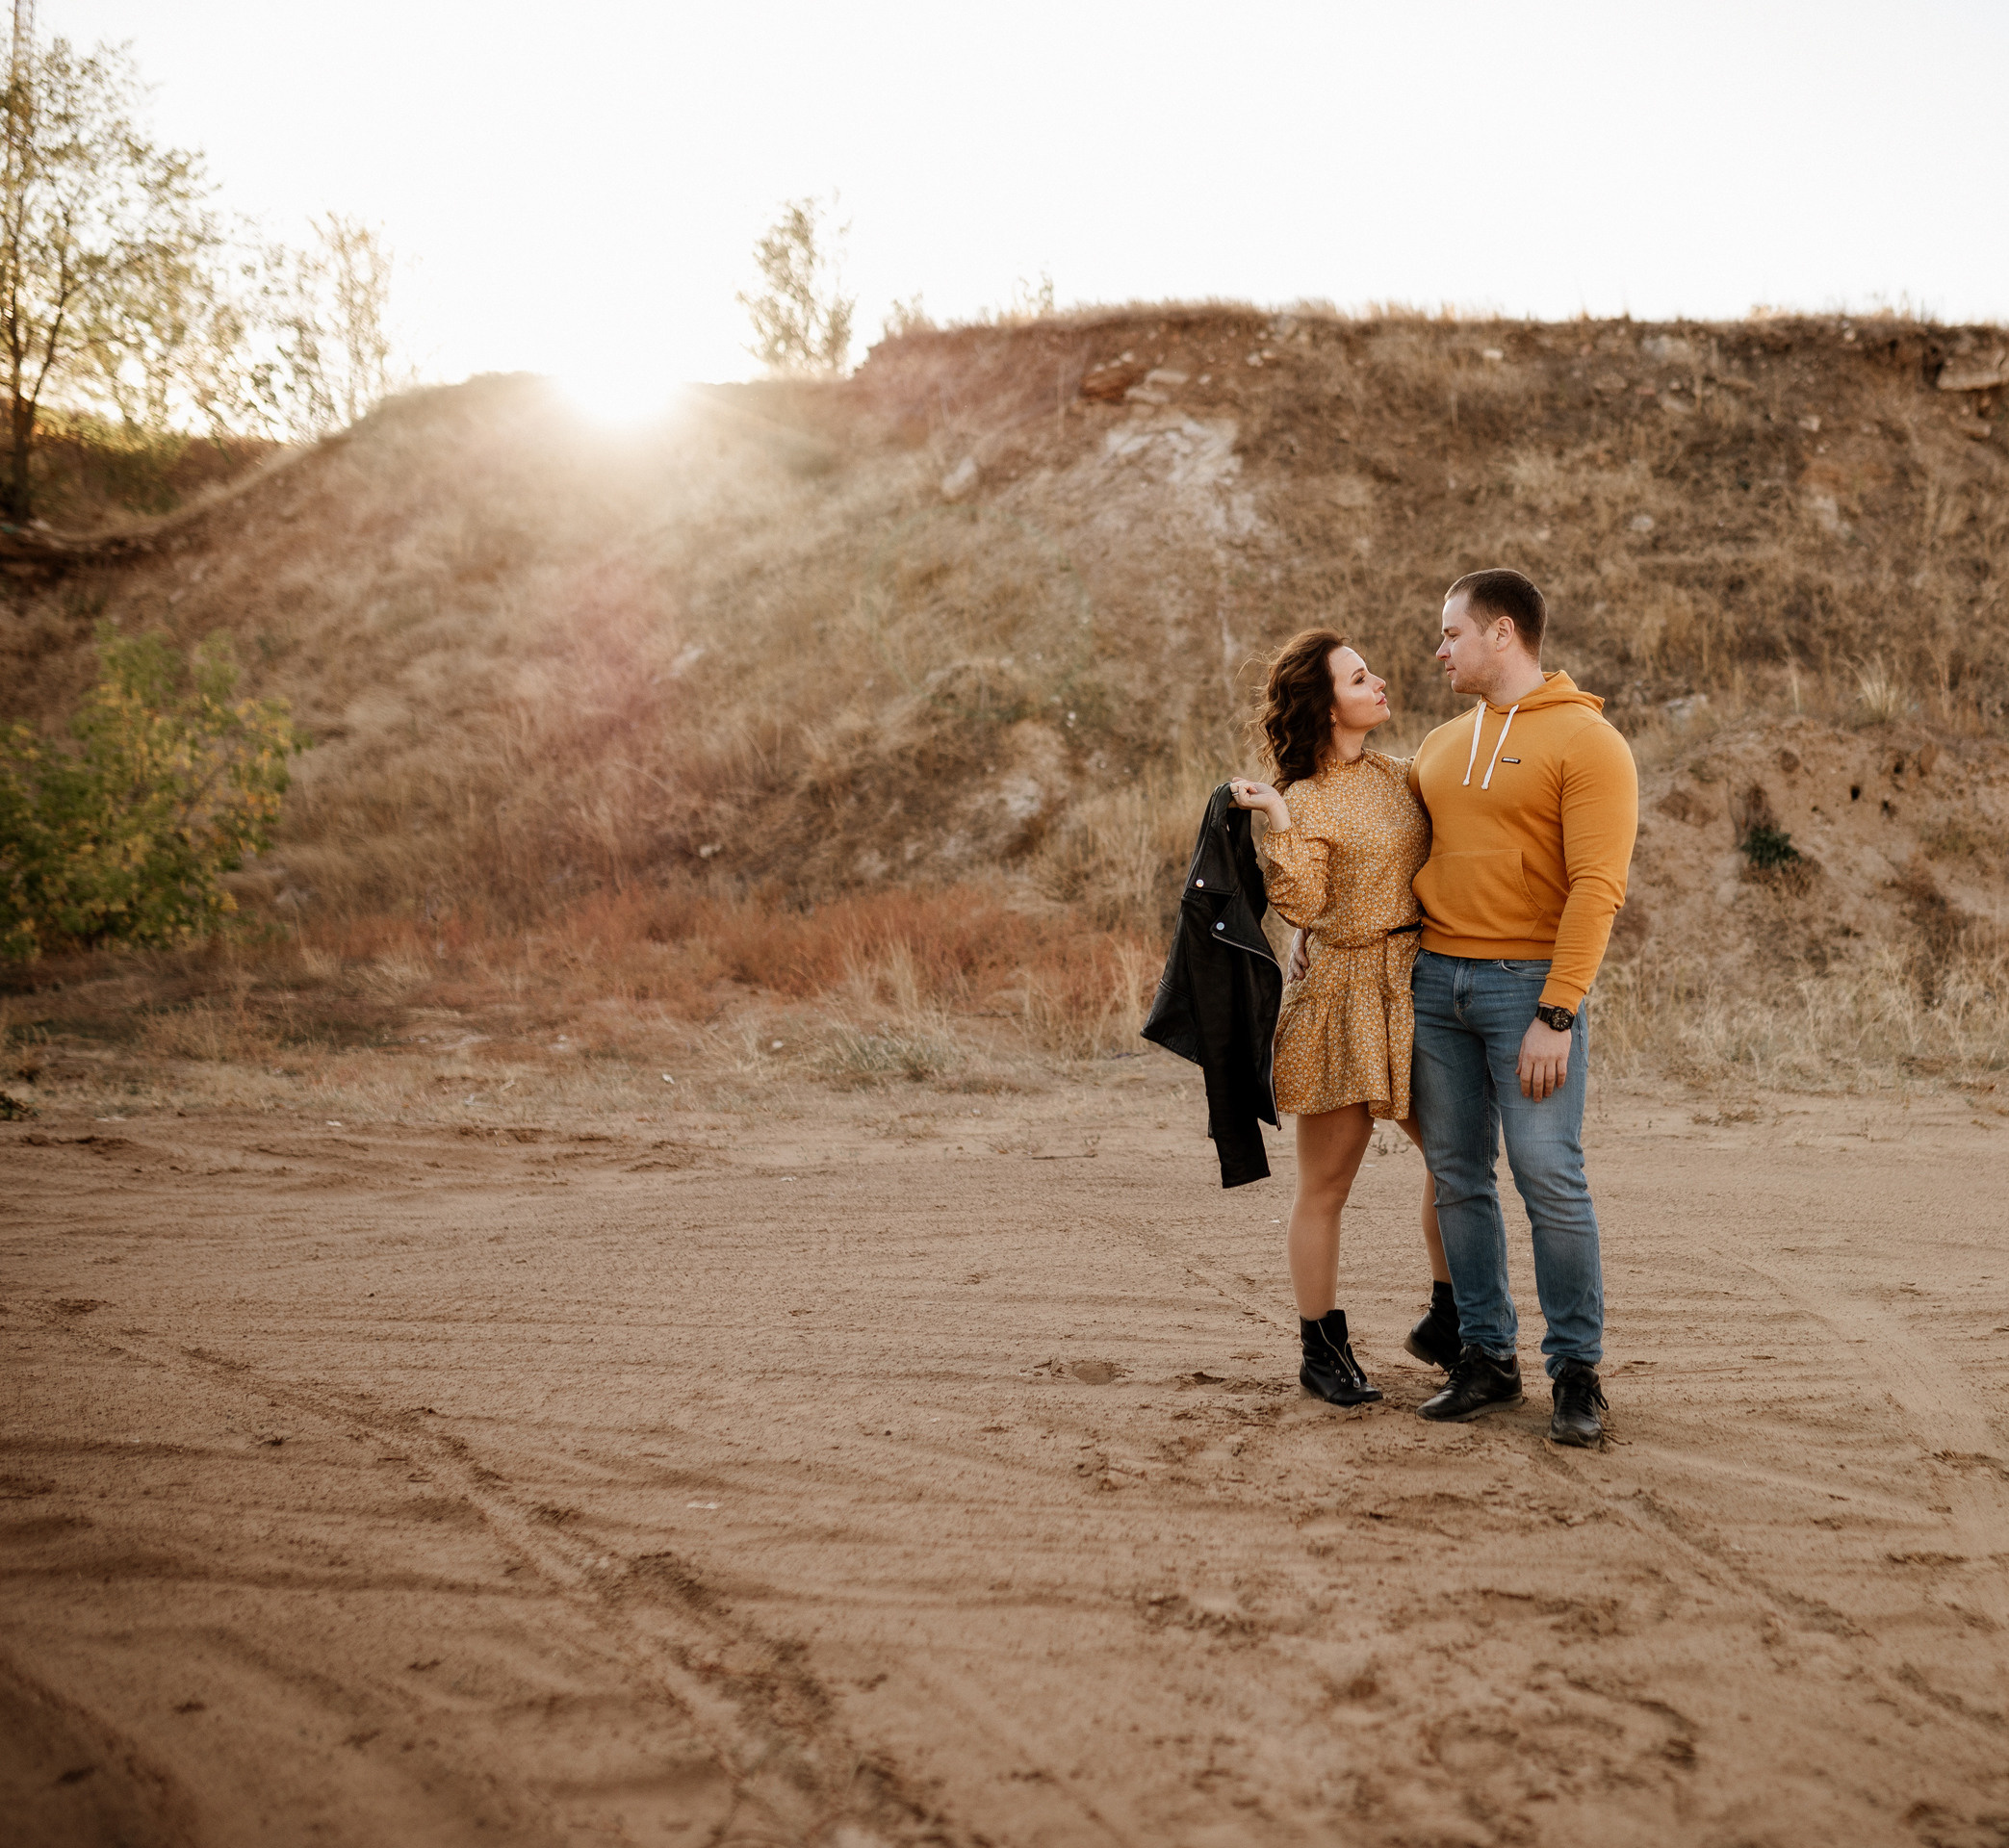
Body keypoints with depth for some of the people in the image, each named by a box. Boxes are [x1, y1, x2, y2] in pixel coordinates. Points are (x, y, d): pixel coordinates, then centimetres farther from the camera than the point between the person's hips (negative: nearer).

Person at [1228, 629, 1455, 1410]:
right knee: (1325, 1184, 3)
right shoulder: (1299, 800, -10)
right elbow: (1303, 906, -21)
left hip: (1417, 989, 7)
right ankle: (1322, 1349, 16)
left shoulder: (1396, 775, 10)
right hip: (1342, 997, -7)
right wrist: (1279, 822, -27)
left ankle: (1445, 1322, 30)